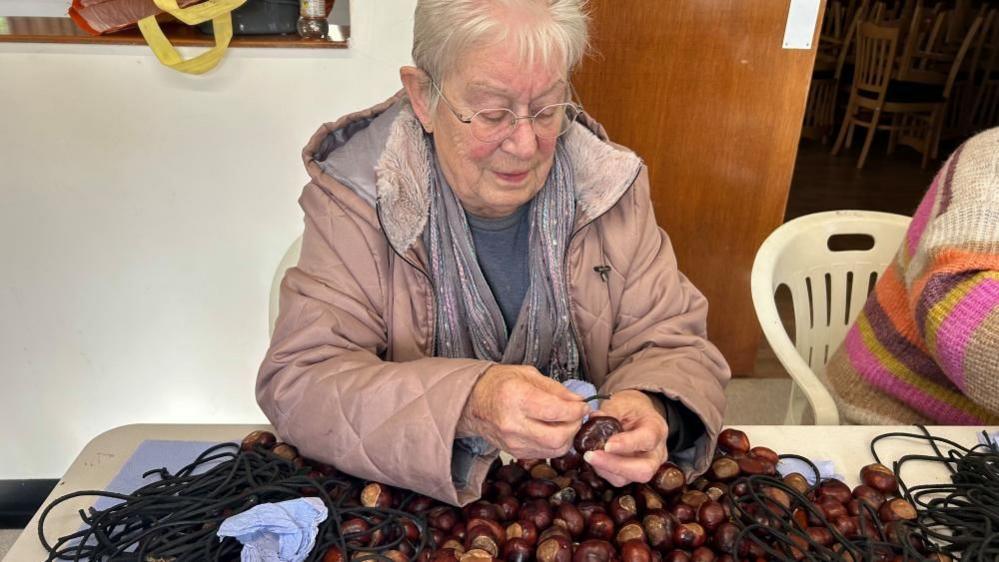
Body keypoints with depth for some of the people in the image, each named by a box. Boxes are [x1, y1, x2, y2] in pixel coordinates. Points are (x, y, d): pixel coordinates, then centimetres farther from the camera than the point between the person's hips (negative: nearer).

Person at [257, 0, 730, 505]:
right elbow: (296, 383, -19)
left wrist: (650, 408, -26)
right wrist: (464, 405, -35)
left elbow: (675, 344, -2)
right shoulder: (353, 198, -14)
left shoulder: (609, 185, -6)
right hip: (410, 504, -1)